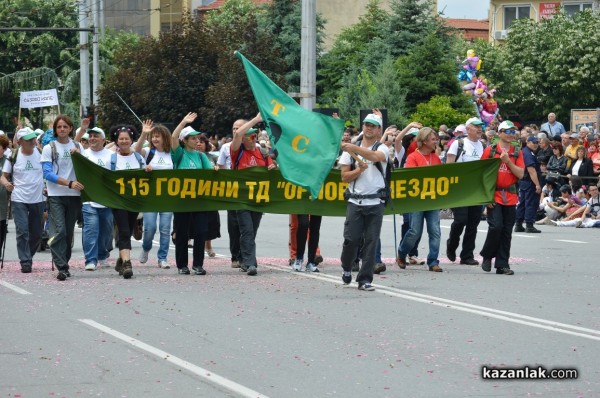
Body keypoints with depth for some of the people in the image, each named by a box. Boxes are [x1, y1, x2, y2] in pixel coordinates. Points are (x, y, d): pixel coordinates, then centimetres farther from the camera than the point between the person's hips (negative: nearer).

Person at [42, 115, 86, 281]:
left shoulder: (77, 147, 11)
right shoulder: (49, 148, 2)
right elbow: (47, 174, -7)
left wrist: (77, 155, -8)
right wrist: (69, 183, -17)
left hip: (74, 195, 3)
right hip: (56, 195, -3)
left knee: (69, 232, 7)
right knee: (58, 231, -14)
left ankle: (64, 263, 16)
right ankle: (62, 267, -18)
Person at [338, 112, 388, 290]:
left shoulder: (382, 148, 3)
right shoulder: (350, 150, 11)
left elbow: (376, 156, -23)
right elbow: (344, 177, 8)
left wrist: (355, 148, -37)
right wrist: (359, 170, -11)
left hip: (375, 203, -1)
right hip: (355, 201, 1)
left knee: (371, 241, -5)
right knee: (351, 239, -4)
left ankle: (365, 279, 0)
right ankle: (346, 268, 23)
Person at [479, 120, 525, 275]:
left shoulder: (517, 152, 10)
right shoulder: (490, 150, 1)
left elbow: (520, 174, 2)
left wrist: (508, 161, -11)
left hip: (510, 197, 3)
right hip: (494, 196, -3)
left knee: (507, 232, 3)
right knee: (496, 226, -15)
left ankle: (502, 265, 9)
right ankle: (487, 255, 7)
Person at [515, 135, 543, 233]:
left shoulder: (524, 152, 17)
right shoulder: (529, 154, -17)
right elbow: (531, 170, -23)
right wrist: (537, 185, -25)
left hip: (523, 181, 10)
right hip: (530, 183, -10)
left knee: (522, 203, 12)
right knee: (531, 203, -6)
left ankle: (518, 225, 16)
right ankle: (529, 225, -5)